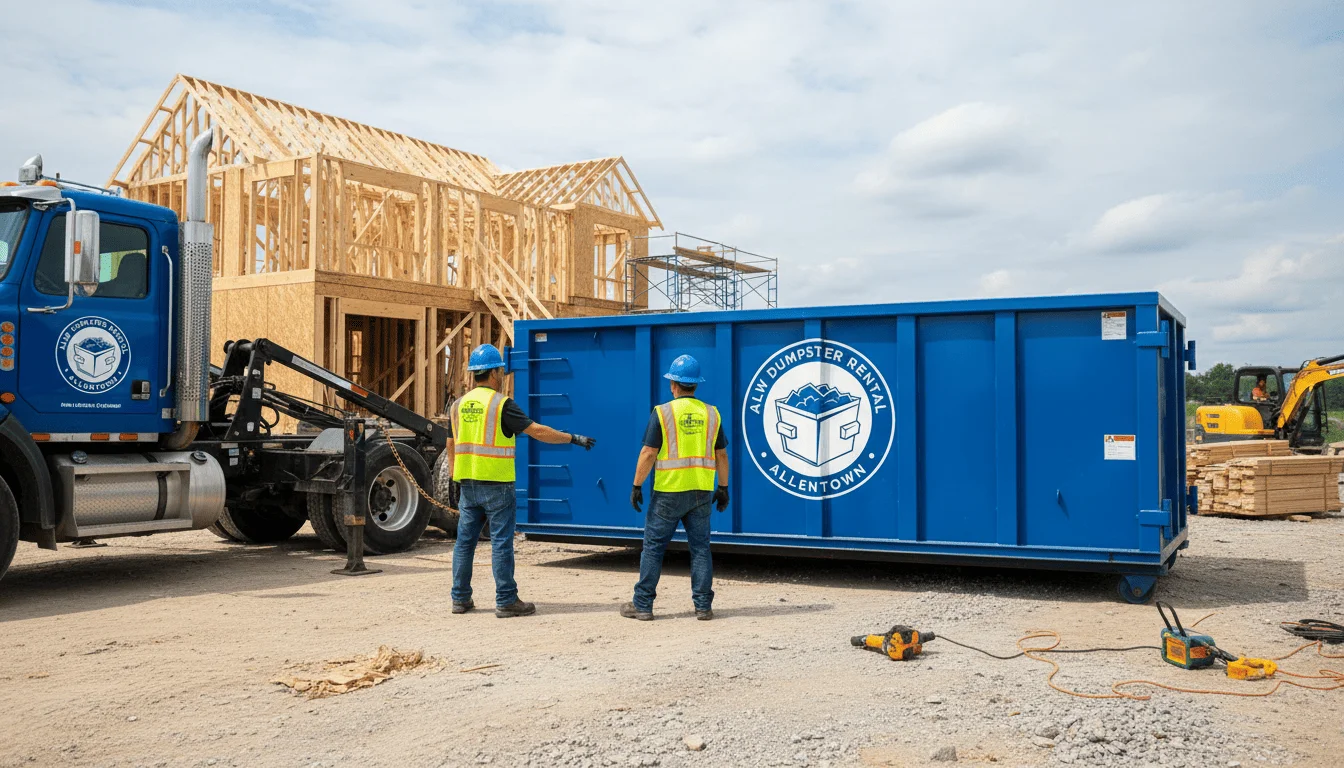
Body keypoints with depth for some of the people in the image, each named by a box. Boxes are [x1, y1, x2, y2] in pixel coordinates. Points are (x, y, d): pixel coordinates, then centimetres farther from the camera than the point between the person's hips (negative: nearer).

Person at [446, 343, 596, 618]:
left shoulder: (458, 405, 10)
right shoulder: (501, 404, -11)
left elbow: (451, 448, 15)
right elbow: (537, 431, -14)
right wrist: (574, 439, -6)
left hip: (468, 483, 6)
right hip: (496, 484, -6)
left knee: (465, 541, 12)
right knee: (501, 543, -1)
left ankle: (460, 598, 17)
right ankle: (506, 602, 2)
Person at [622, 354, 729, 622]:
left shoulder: (662, 412, -6)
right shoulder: (711, 413, 6)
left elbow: (648, 453, -9)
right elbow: (721, 455, 8)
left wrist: (637, 486, -3)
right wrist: (723, 488, 16)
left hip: (669, 491, -3)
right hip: (701, 491, 3)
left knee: (653, 547, 5)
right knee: (700, 548, 10)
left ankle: (642, 605, 9)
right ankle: (703, 606, 9)